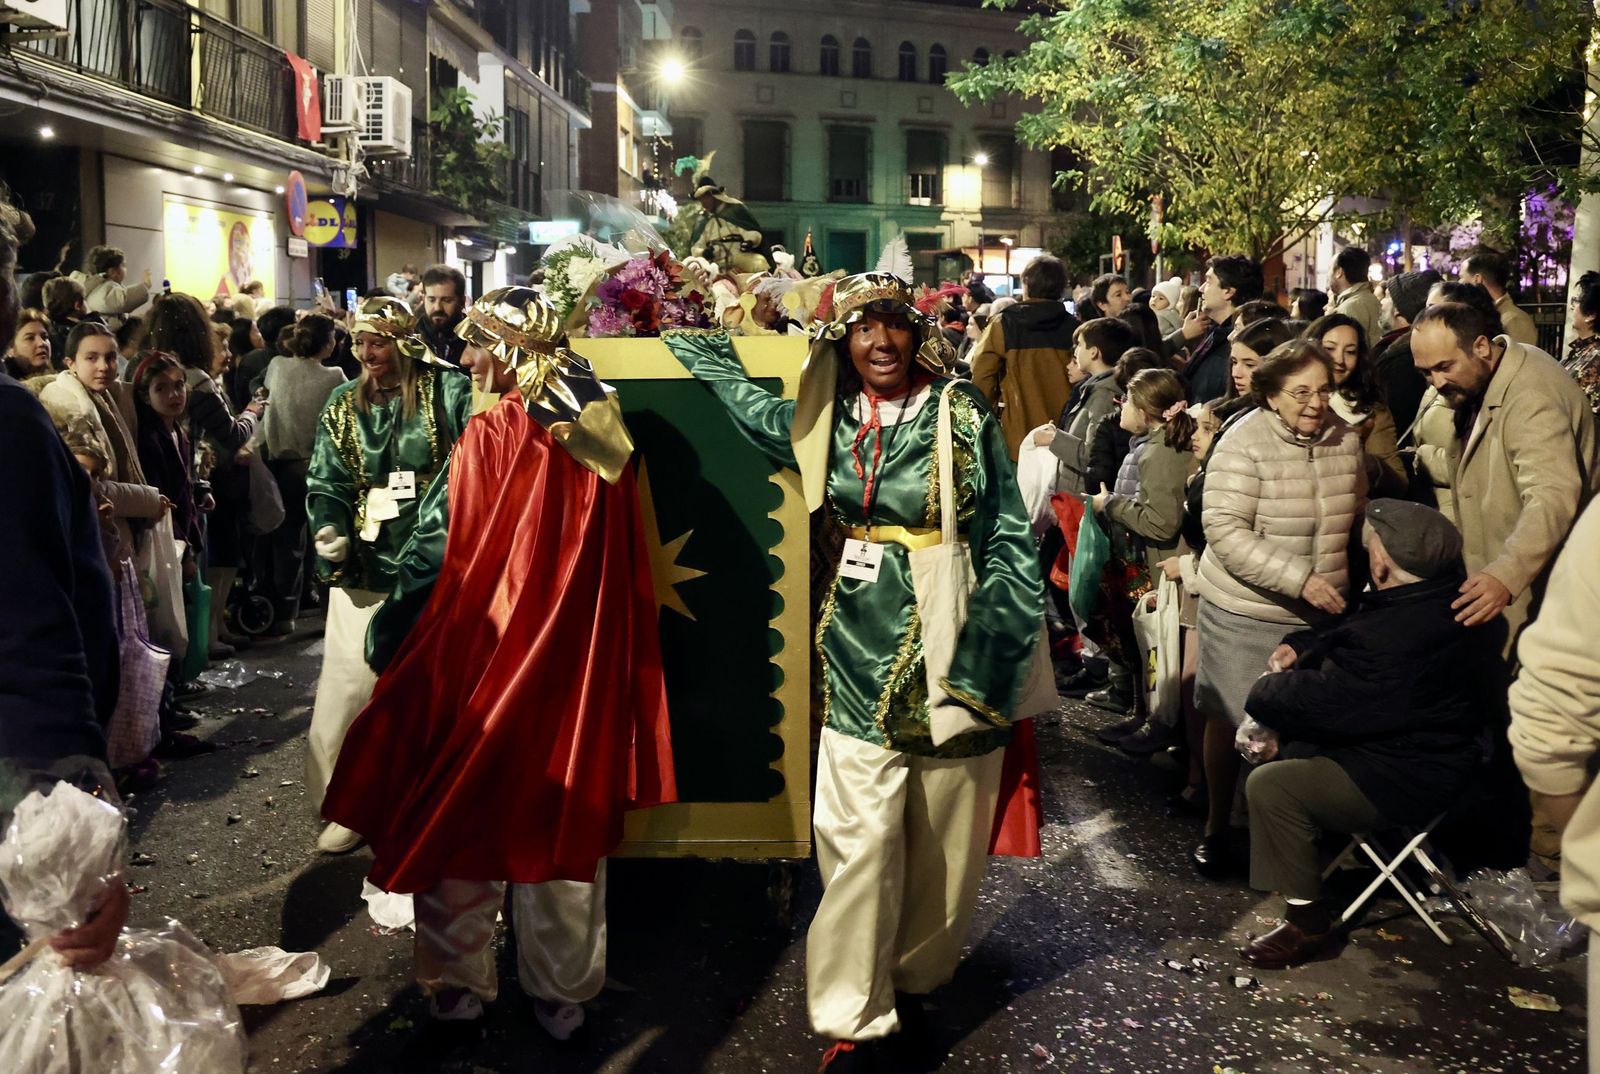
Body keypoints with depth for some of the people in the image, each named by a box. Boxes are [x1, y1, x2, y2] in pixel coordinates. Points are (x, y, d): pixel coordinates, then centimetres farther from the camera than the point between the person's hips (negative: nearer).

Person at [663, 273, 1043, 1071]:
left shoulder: (964, 417, -3)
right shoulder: (823, 422, 7)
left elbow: (1010, 542, -5)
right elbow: (746, 401, 29)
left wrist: (999, 650, -11)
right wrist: (699, 341, 31)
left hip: (952, 647, -2)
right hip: (863, 654, 2)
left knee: (943, 842, 9)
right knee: (861, 845, -2)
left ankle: (915, 978, 32)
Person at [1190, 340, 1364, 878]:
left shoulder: (1345, 439, 2)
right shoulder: (1243, 444, -15)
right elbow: (1225, 532, -21)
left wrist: (1344, 581, 10)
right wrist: (1300, 580, -26)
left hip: (1319, 613, 4)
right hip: (1244, 612, -4)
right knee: (1231, 720, 8)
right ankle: (1217, 825, 27)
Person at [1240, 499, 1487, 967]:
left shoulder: (1400, 638, -34)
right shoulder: (1430, 598, -1)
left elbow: (1317, 699, -27)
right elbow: (1349, 634, 17)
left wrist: (1266, 689, -7)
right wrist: (1302, 645, 1)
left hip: (1407, 781, -11)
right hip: (1417, 742, 11)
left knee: (1270, 786, -21)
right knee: (1288, 741, 22)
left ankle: (1307, 919, -8)